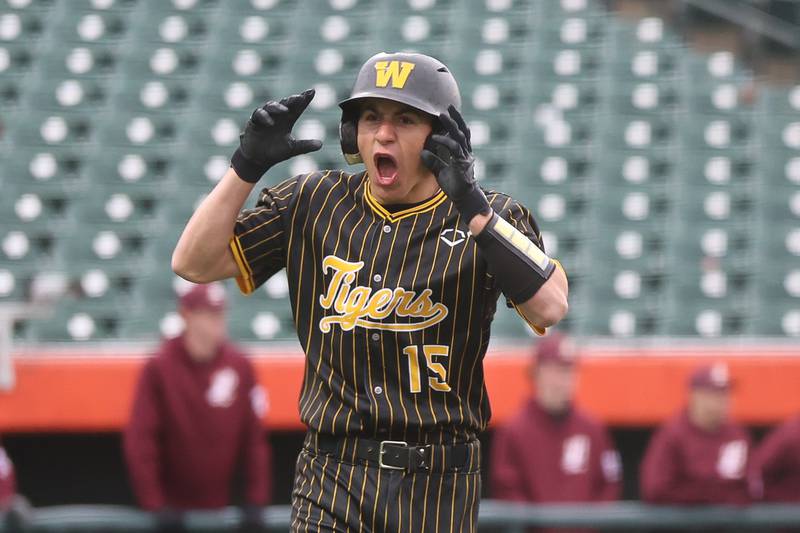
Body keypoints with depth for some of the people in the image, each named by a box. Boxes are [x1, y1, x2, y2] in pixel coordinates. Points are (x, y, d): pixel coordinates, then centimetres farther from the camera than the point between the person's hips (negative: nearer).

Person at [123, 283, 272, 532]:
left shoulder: (240, 367, 0)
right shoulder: (159, 368, -9)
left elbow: (253, 437, 2)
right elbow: (139, 439, -11)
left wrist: (256, 501, -4)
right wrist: (156, 504, -15)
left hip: (219, 503, 3)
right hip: (173, 505, -3)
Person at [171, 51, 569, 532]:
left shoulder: (490, 218, -1)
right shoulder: (315, 204, 7)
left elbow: (550, 308, -20)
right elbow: (193, 263, 4)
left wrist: (472, 207, -27)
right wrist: (247, 166, -8)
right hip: (333, 477, 2)